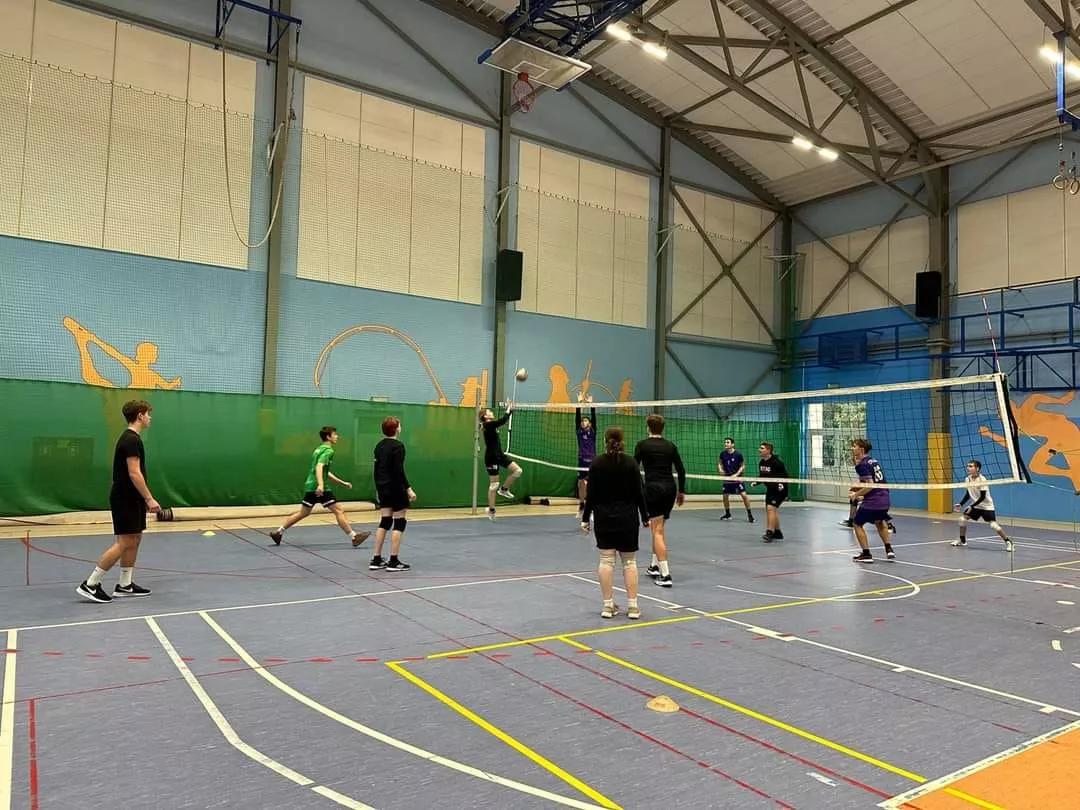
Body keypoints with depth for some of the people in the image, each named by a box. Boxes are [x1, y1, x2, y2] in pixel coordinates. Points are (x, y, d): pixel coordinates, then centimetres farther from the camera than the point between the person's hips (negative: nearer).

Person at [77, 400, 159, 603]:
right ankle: (90, 584, -2)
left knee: (135, 540, 11)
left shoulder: (130, 438, 14)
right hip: (125, 499, -10)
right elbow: (134, 473, -23)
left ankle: (125, 585, 16)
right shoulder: (131, 439, -17)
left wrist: (144, 499, 22)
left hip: (130, 498, 10)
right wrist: (149, 498, -22)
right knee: (124, 542, -8)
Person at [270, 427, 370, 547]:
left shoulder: (319, 449, 20)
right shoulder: (328, 450, -9)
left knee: (303, 512, 18)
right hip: (319, 487, -9)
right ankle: (354, 537, -7)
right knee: (339, 510, -7)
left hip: (310, 486, 9)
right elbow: (319, 467, -25)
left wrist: (342, 483, 29)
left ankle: (278, 532, 22)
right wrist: (320, 484, -38)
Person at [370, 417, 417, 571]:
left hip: (383, 489, 8)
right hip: (396, 489, -8)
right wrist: (408, 489, -17)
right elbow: (399, 470, -20)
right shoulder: (398, 446, -14)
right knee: (399, 523, -1)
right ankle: (394, 561, 0)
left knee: (384, 523, 11)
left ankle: (376, 560, 12)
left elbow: (377, 469, 15)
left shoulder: (379, 446, 10)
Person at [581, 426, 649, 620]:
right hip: (627, 518, -1)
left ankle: (608, 605, 6)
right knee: (629, 561, 6)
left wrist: (585, 518, 5)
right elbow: (639, 493, -5)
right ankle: (632, 606, 5)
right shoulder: (630, 463, -6)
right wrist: (645, 517, 5)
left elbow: (591, 494, -3)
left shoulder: (596, 464, -3)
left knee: (606, 560, 4)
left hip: (603, 518, 1)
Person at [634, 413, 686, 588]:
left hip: (653, 488, -5)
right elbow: (681, 470, 9)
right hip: (670, 488, 5)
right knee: (658, 528, 21)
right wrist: (681, 491, 18)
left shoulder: (642, 445, -3)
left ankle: (665, 575, -13)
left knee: (658, 531, -5)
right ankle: (655, 567, 32)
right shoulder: (670, 446, 8)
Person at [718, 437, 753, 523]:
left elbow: (742, 466, -3)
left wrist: (736, 474, -15)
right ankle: (727, 514, 25)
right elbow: (720, 463, 13)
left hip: (737, 478, -4)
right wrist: (720, 469, -8)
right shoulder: (723, 454, -2)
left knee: (744, 495, -12)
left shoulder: (738, 454, -11)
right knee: (725, 496, 5)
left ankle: (749, 514, 0)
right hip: (727, 478, 4)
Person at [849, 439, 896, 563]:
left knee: (857, 524, 10)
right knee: (879, 522, 33)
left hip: (872, 501, -9)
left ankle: (866, 554, 6)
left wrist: (856, 495, -10)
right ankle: (889, 549, 27)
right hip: (885, 499, 9)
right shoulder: (873, 460, 15)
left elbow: (870, 485, -19)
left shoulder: (863, 465, -12)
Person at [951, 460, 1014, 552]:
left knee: (993, 525, -17)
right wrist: (960, 504, -1)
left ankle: (1008, 541, -1)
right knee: (963, 519, 1)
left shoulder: (982, 480, -22)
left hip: (987, 506, -6)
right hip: (975, 506, 7)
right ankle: (962, 540, 16)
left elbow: (982, 497, -23)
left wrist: (972, 506, -27)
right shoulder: (968, 479, -3)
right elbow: (968, 494, 9)